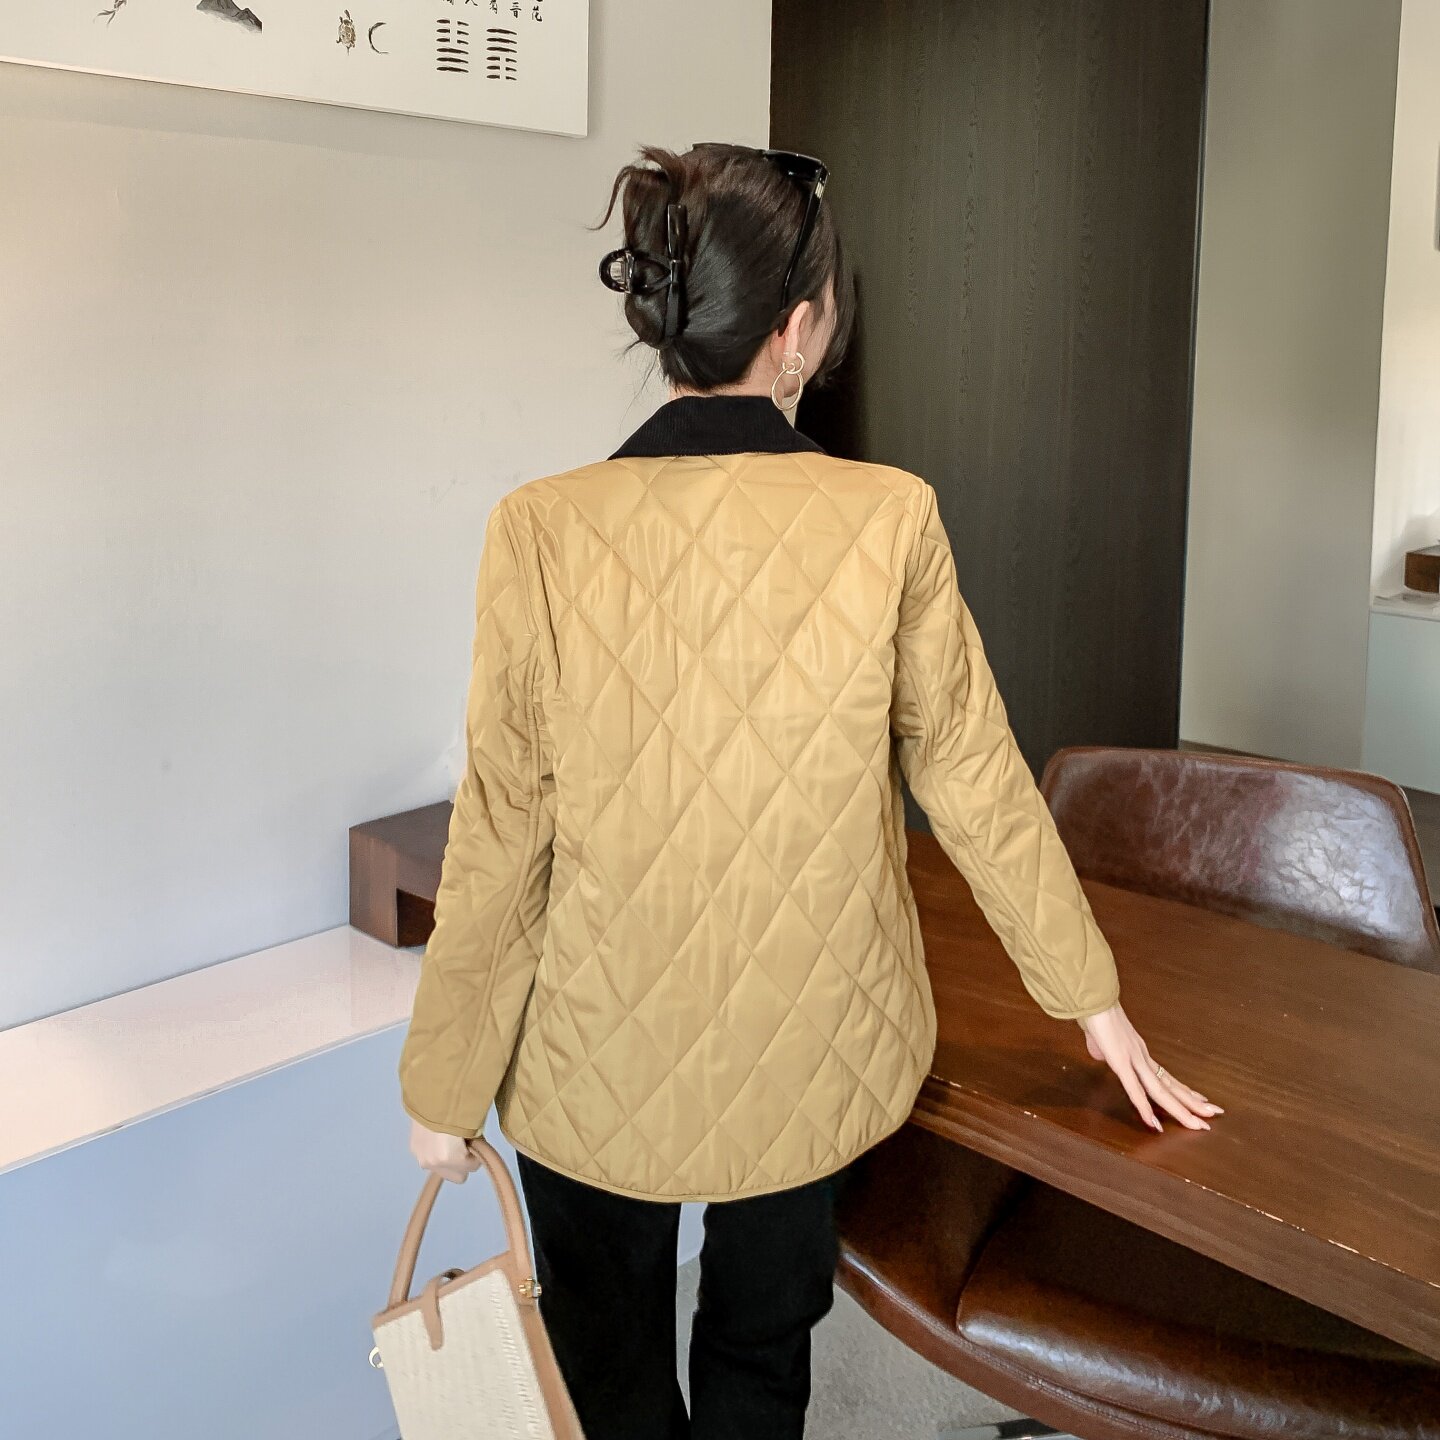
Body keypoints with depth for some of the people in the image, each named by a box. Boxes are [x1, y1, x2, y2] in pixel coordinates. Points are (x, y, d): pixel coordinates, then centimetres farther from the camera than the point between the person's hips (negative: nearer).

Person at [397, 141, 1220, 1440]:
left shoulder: (544, 530, -17)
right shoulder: (888, 519, -16)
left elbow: (501, 842, -13)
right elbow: (976, 782, -7)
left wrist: (445, 1084, 1)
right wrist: (1093, 997, 9)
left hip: (598, 1071, 0)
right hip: (805, 1063, 1)